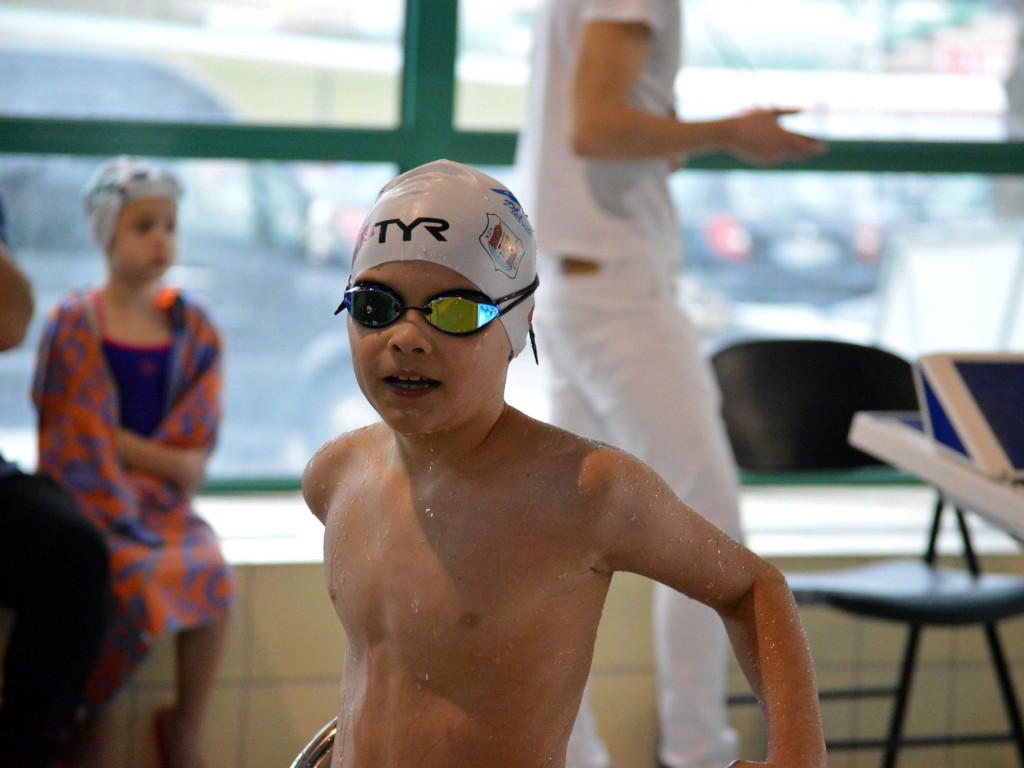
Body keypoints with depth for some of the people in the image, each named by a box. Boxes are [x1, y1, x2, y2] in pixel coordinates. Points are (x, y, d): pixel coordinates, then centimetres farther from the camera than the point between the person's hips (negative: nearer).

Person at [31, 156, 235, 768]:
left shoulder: (193, 327, 9)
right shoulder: (74, 325, -1)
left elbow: (195, 450, 6)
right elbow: (83, 437, -6)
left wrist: (127, 445, -9)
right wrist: (166, 458, -10)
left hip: (166, 503, 3)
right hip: (93, 500, -3)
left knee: (214, 576, -24)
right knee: (138, 582, -29)